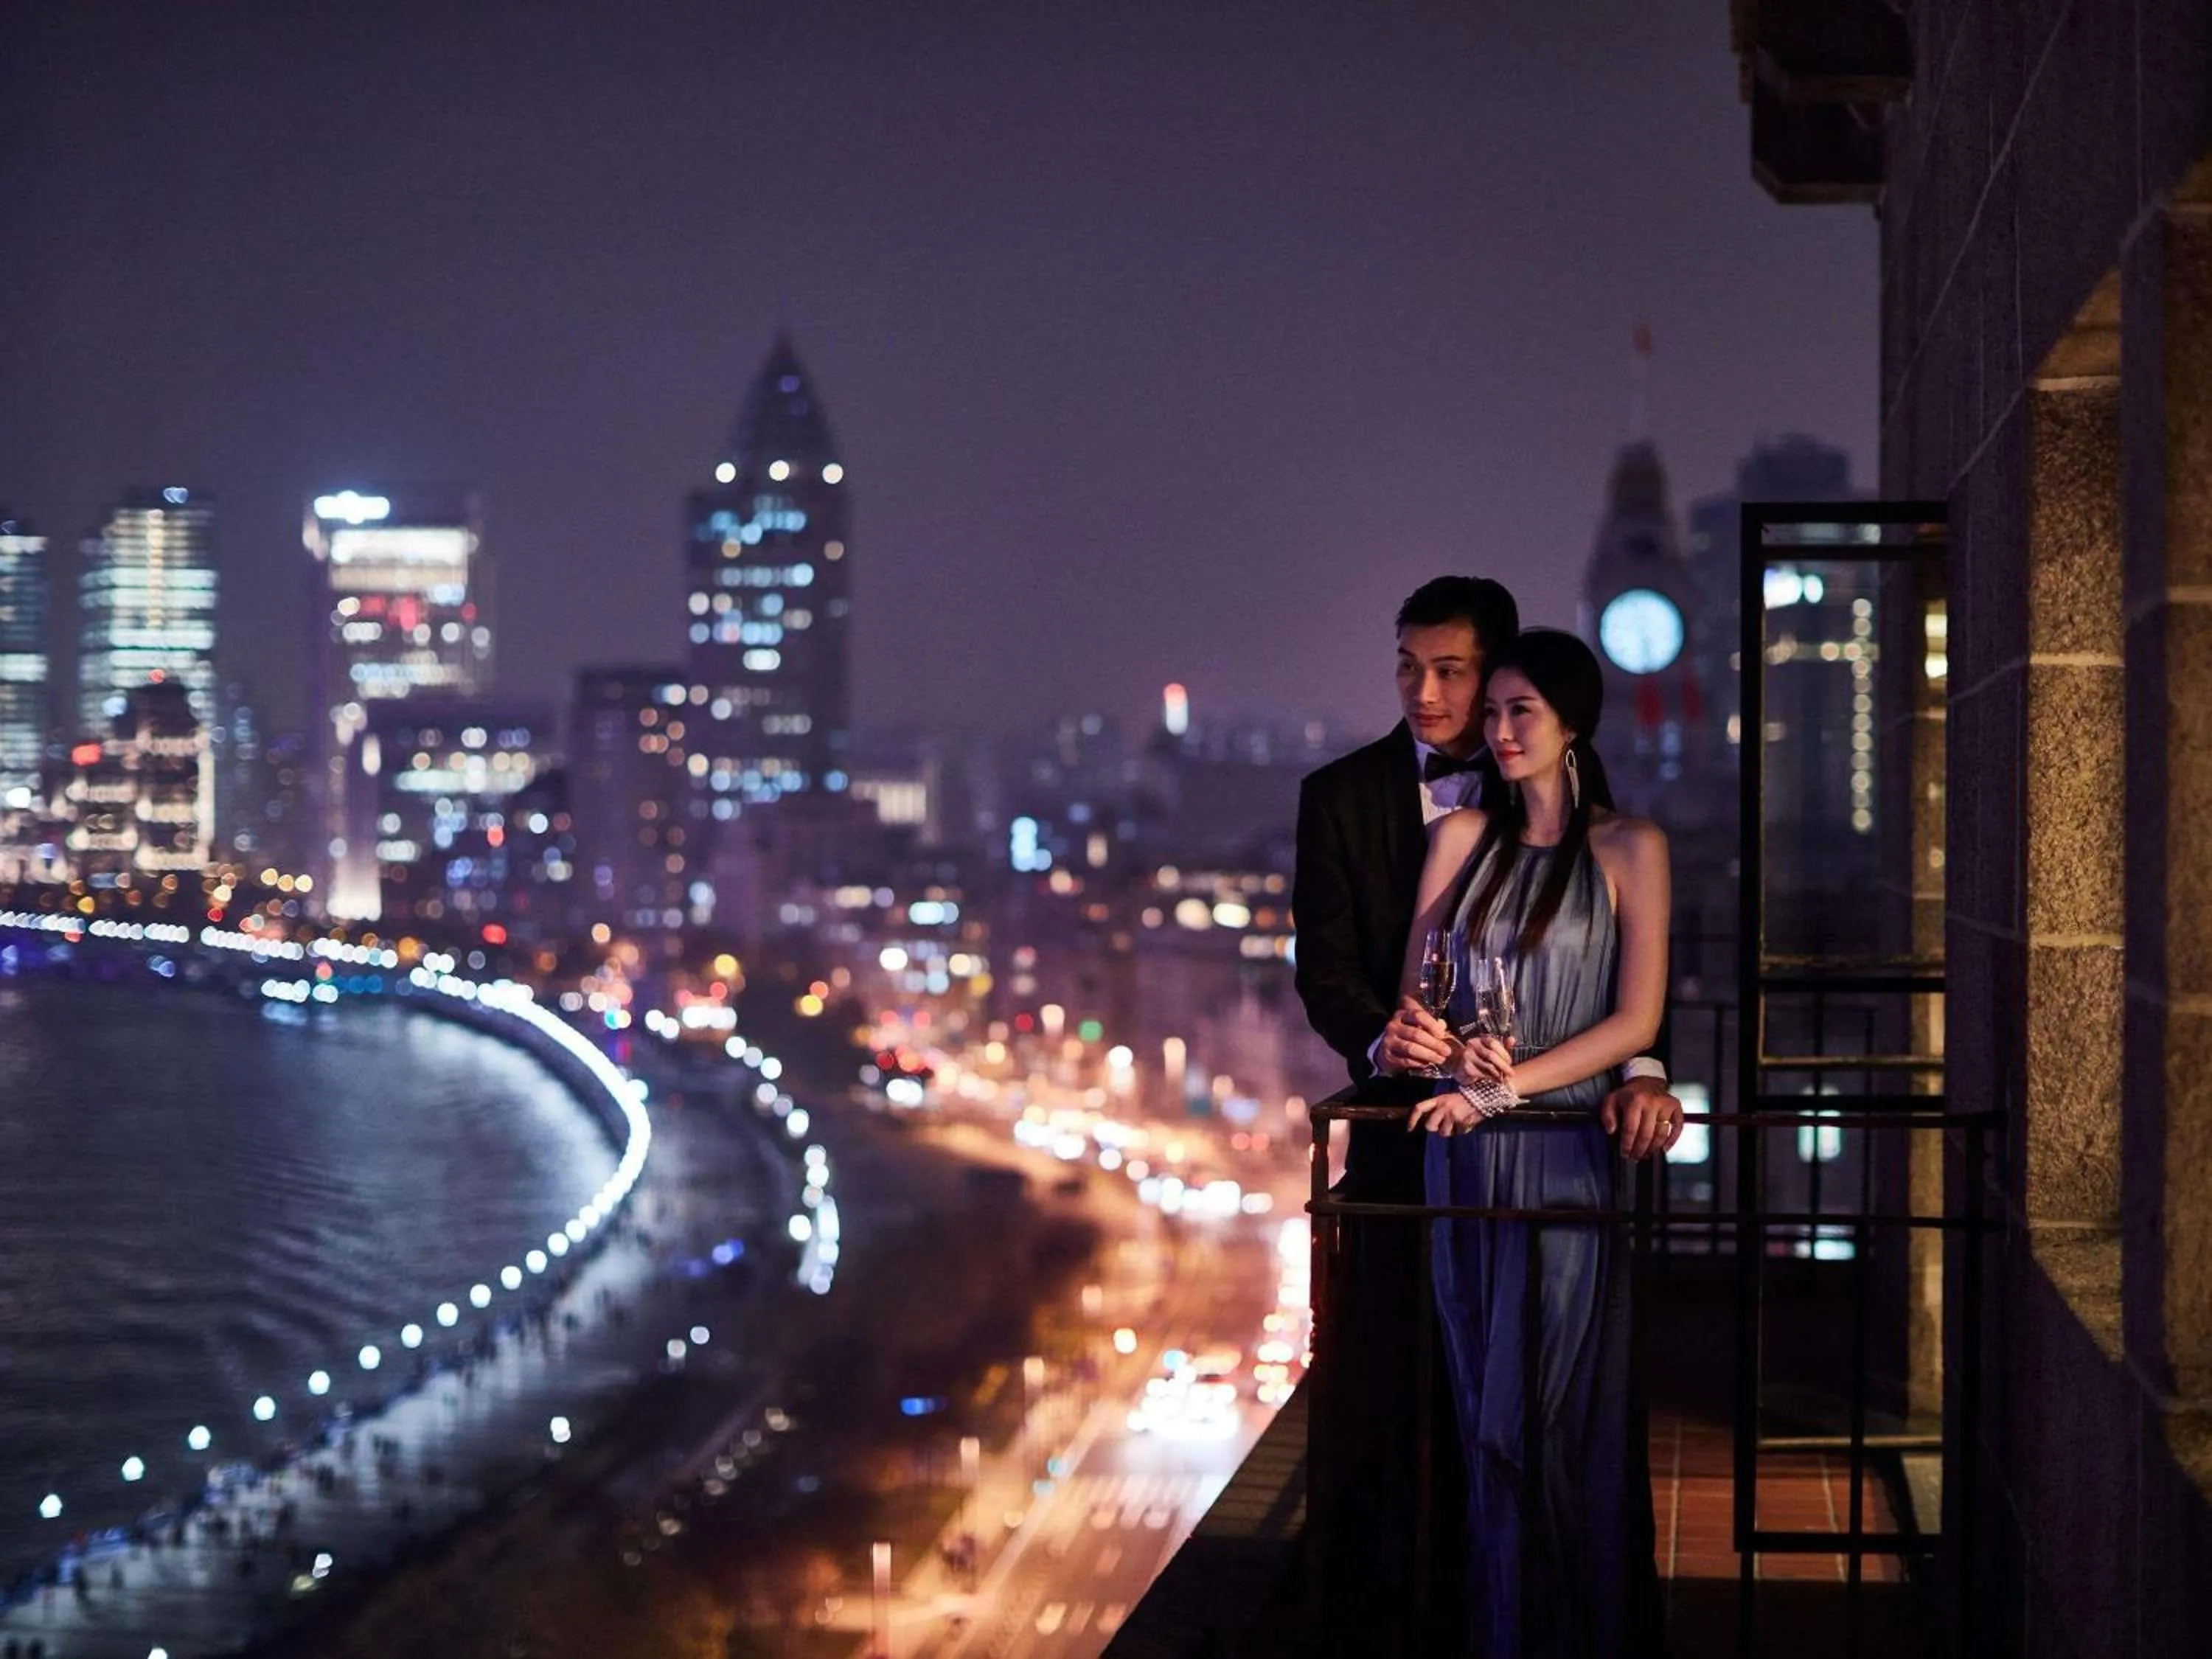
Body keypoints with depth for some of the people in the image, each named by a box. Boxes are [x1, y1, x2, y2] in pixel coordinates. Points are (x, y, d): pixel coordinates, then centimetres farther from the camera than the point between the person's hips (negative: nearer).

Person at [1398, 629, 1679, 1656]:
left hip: (1569, 1154, -3)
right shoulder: (1461, 837, 10)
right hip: (1465, 1156, 4)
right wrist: (1455, 1050, -15)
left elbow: (1635, 1019, -7)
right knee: (1485, 1408, 6)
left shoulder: (1628, 850, 0)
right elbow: (1417, 995, 7)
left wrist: (1509, 1084, -15)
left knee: (1561, 1410, -2)